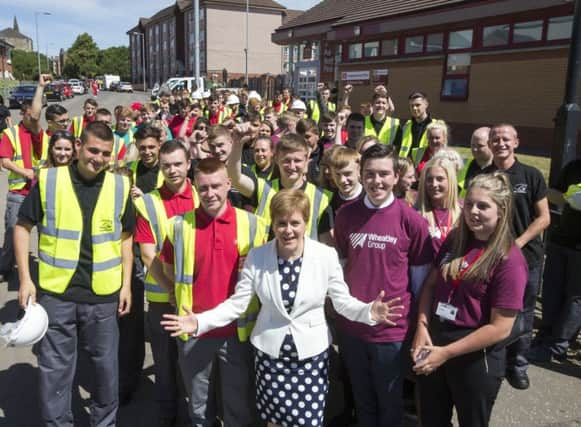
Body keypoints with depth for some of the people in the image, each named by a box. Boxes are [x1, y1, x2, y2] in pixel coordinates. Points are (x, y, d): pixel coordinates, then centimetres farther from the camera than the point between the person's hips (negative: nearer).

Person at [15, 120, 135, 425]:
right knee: (54, 368, 11)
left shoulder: (120, 186, 0)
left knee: (105, 364, 14)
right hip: (55, 292, -1)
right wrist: (25, 278, -4)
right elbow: (23, 227, 3)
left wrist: (126, 284, 5)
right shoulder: (48, 180, -5)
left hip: (103, 294, 1)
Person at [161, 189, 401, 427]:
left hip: (312, 354, -1)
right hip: (270, 353, 1)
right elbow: (237, 303, -5)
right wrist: (199, 322, -17)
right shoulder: (256, 257, -7)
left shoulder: (327, 255, -11)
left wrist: (369, 311, -24)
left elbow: (342, 301, -5)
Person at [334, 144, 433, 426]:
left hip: (393, 329, -3)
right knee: (362, 400, 23)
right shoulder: (345, 215, -3)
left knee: (389, 402, 18)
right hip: (351, 325, 3)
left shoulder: (411, 220, -12)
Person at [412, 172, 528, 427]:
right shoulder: (455, 241, 1)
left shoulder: (509, 260, -18)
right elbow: (430, 284, 8)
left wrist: (446, 353, -19)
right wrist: (422, 327, -8)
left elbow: (500, 328, -20)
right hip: (433, 344, 6)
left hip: (475, 360, -5)